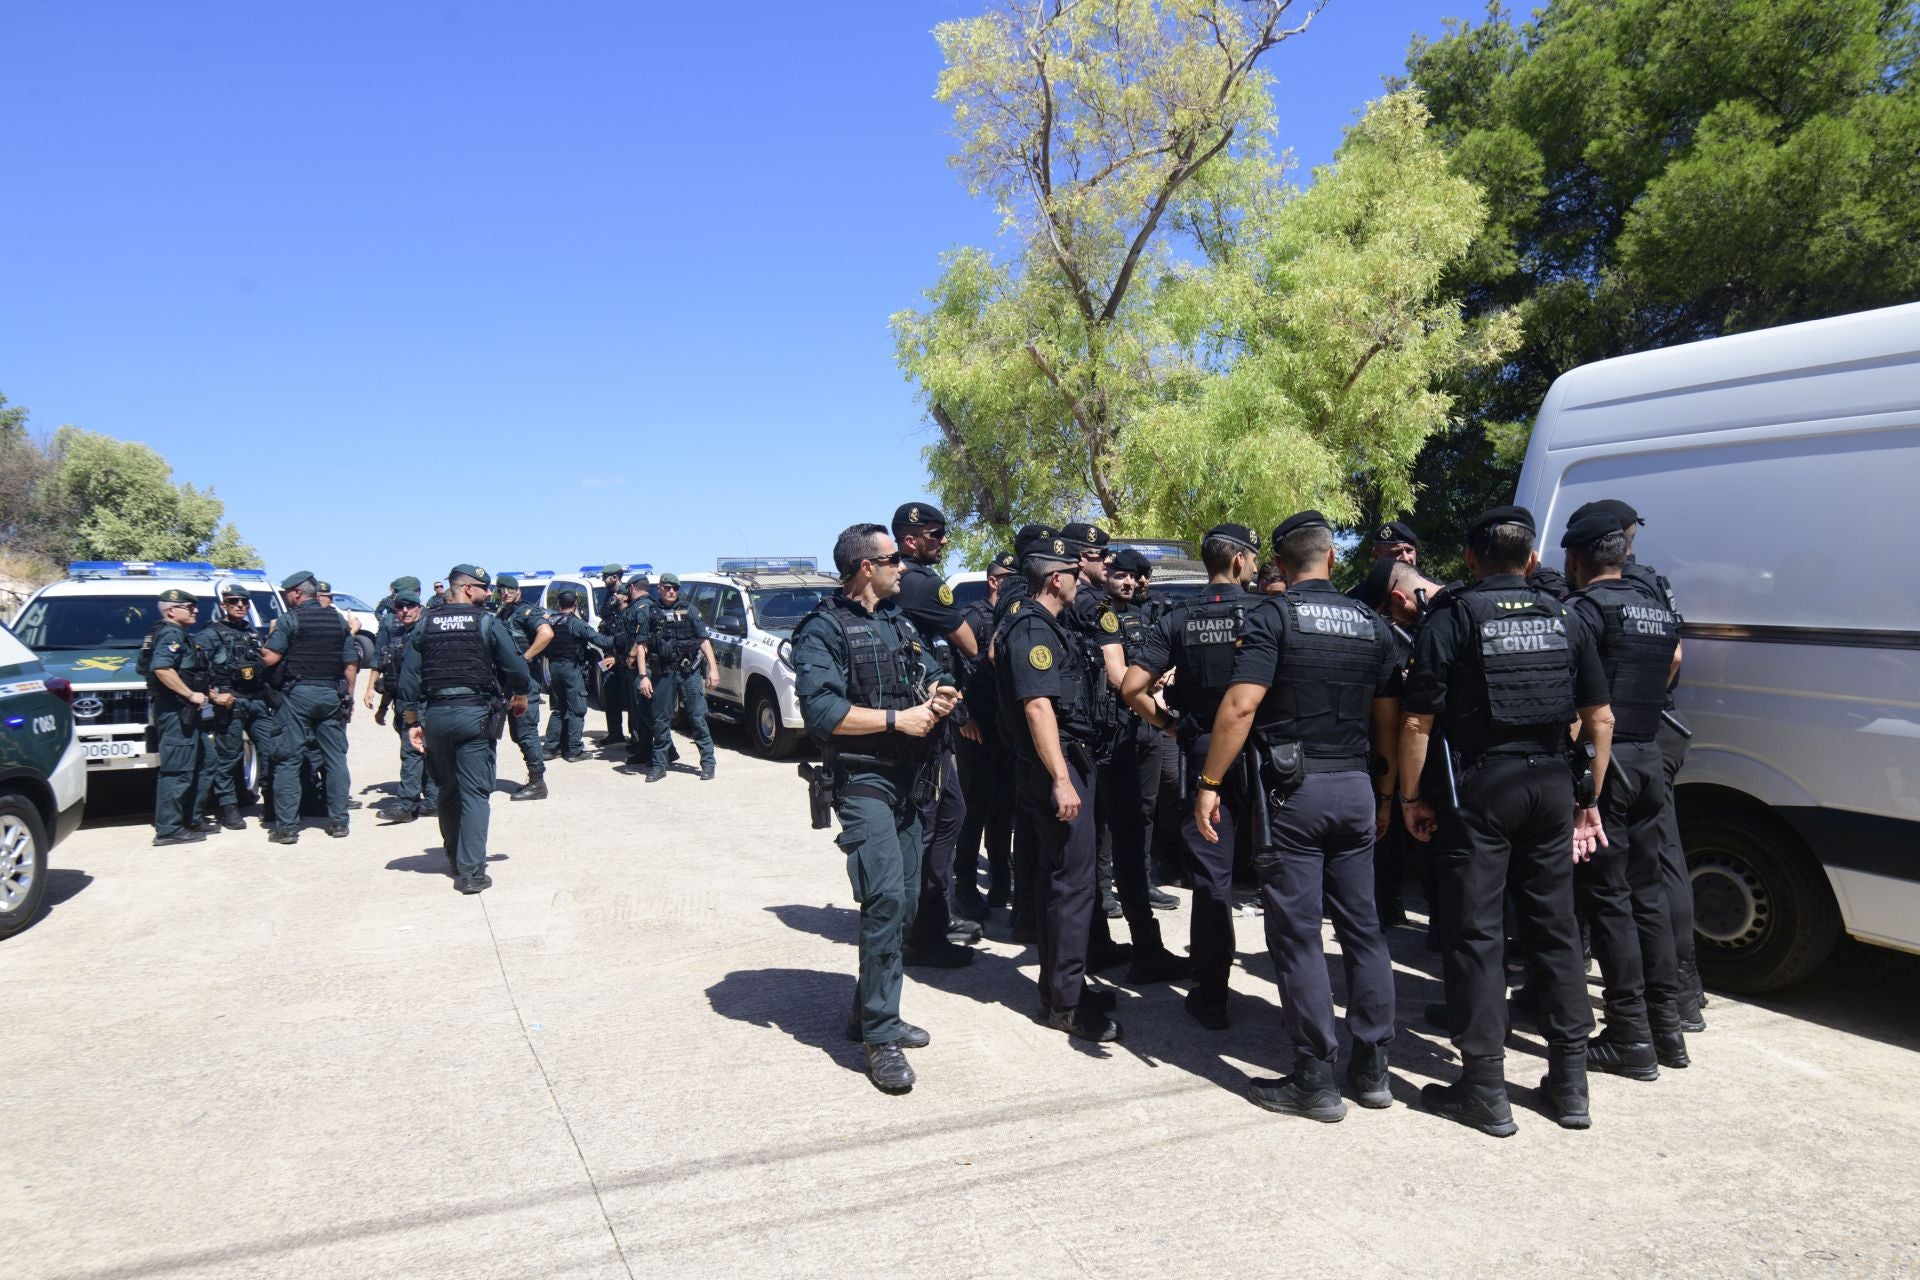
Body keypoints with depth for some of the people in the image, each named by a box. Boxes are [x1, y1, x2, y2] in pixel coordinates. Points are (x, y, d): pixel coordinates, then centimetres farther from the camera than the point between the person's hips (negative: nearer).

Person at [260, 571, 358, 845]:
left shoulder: (290, 619, -6)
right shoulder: (339, 621, 9)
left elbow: (270, 658, -11)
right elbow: (351, 665, 8)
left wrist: (264, 645, 10)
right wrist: (348, 697, 14)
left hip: (298, 693, -4)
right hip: (332, 695, 4)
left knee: (287, 760, 1)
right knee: (335, 758, 9)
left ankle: (287, 827, 0)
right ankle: (338, 822, 10)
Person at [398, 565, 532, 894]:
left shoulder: (424, 627, 8)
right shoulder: (487, 623, -4)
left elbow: (409, 679, 3)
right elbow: (516, 668, -5)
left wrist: (413, 722, 7)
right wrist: (519, 698, 14)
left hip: (435, 715, 4)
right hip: (474, 715, -4)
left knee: (447, 791, 19)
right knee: (475, 793, -3)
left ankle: (455, 860, 31)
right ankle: (471, 871, -8)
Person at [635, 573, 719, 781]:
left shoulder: (689, 612, 11)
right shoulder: (651, 615, 9)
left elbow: (704, 641, 8)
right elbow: (641, 646, 5)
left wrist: (713, 668, -2)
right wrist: (643, 676, -5)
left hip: (690, 672, 0)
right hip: (662, 675, 1)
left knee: (697, 718, -1)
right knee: (661, 721, 6)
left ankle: (708, 764, 4)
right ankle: (659, 766, 15)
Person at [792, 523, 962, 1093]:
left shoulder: (899, 621, 17)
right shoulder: (825, 628, -8)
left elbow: (930, 675, 22)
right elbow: (820, 709, -20)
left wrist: (939, 693, -2)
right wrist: (897, 718, -17)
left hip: (905, 779, 8)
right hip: (862, 781, -8)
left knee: (904, 902, 11)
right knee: (885, 896, -17)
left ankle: (871, 1014, 26)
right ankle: (880, 1036, -8)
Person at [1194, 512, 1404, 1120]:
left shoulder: (1273, 615, -7)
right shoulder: (1372, 624, 9)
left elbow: (1241, 705, -18)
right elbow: (1389, 722, 10)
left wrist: (1209, 783, -15)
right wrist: (1386, 794, 19)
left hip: (1291, 789, -5)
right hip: (1356, 788, 6)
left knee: (1296, 933, 0)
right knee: (1362, 926, 13)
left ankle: (1315, 1080, 5)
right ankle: (1372, 1066, 22)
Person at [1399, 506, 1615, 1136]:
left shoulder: (1452, 617, -6)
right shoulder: (1563, 619, 9)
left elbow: (1418, 721, -11)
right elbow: (1600, 718, 9)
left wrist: (1412, 797, -1)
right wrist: (1589, 800, 15)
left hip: (1480, 784, -5)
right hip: (1550, 783, 5)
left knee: (1476, 936, 2)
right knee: (1556, 930, 14)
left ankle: (1485, 1090, 7)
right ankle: (1570, 1084, 23)